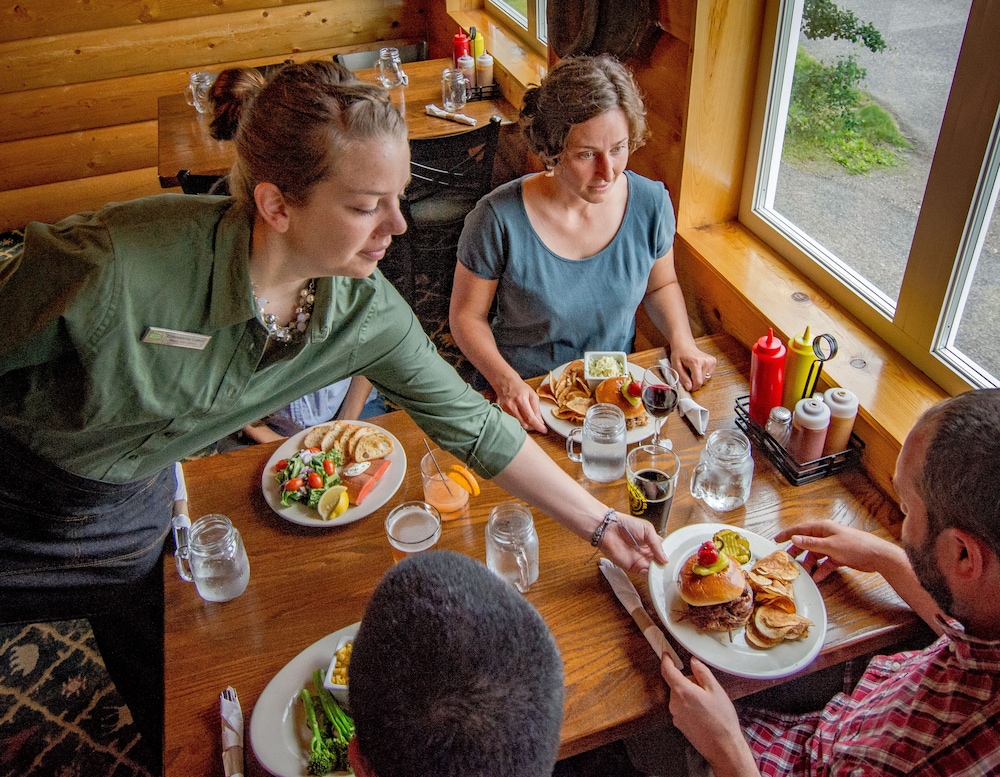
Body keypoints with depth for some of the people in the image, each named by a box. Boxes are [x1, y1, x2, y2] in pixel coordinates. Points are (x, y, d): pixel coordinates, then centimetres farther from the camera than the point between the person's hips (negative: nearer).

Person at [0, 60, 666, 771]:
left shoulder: (367, 312, -23)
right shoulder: (111, 265, -39)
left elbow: (474, 426, -12)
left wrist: (600, 523, -6)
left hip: (136, 507, 4)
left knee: (169, 707, 22)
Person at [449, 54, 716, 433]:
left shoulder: (651, 203, -6)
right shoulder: (499, 218, -18)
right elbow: (467, 315, -7)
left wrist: (681, 340, -5)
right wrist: (505, 380, -22)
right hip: (524, 393, -2)